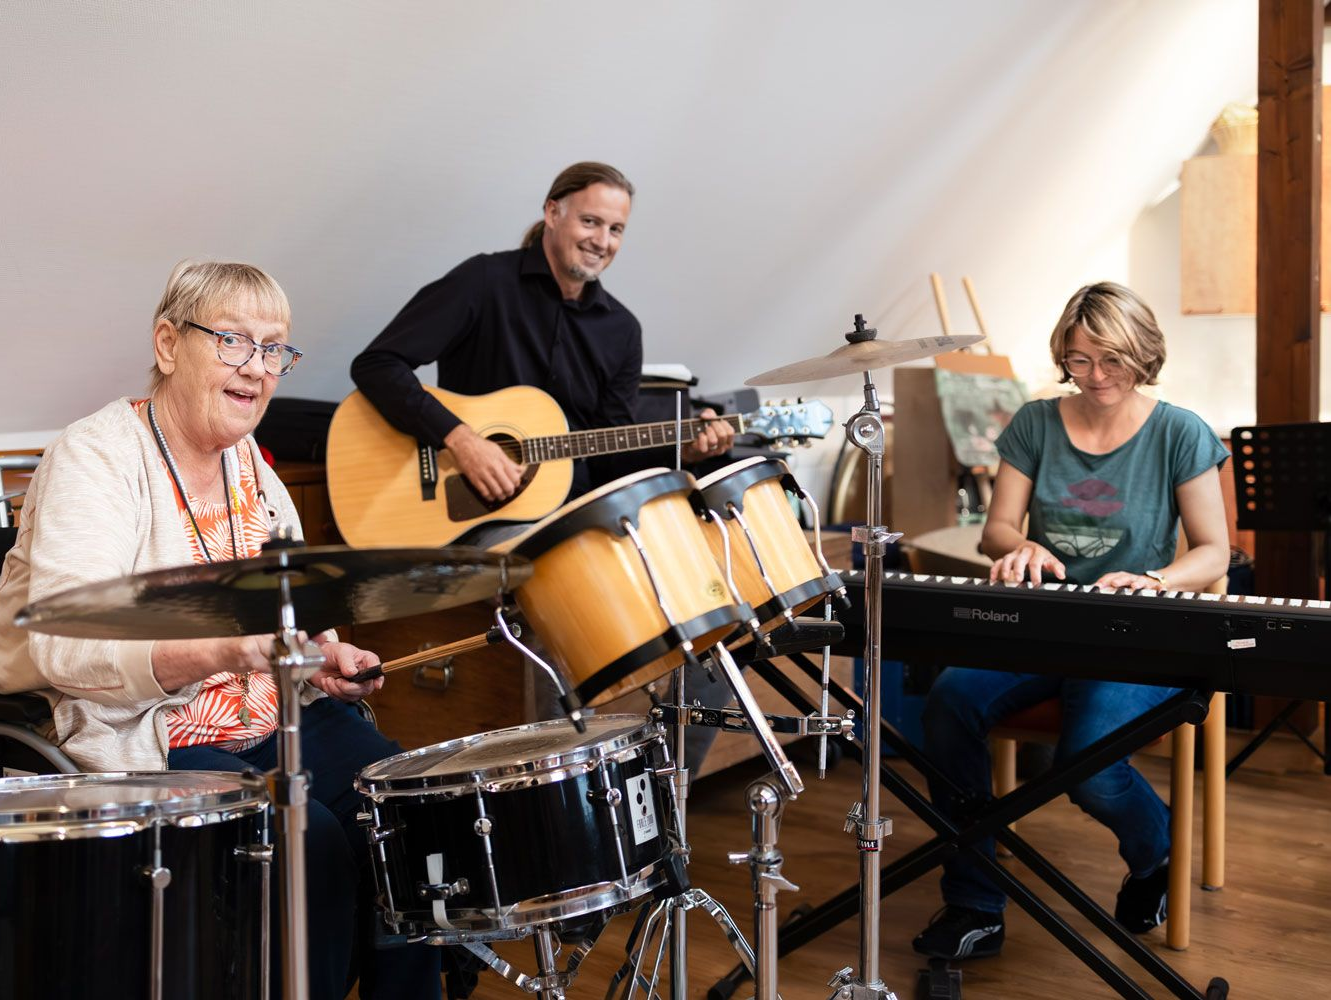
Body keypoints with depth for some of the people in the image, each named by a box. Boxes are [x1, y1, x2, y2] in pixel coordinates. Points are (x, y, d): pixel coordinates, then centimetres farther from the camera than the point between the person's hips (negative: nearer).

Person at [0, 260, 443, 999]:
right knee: (313, 844, -25)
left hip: (272, 715, 7)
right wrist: (223, 652, -40)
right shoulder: (95, 458, -13)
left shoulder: (248, 461, 10)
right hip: (140, 741, -7)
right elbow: (63, 648, -26)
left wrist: (324, 655, -1)